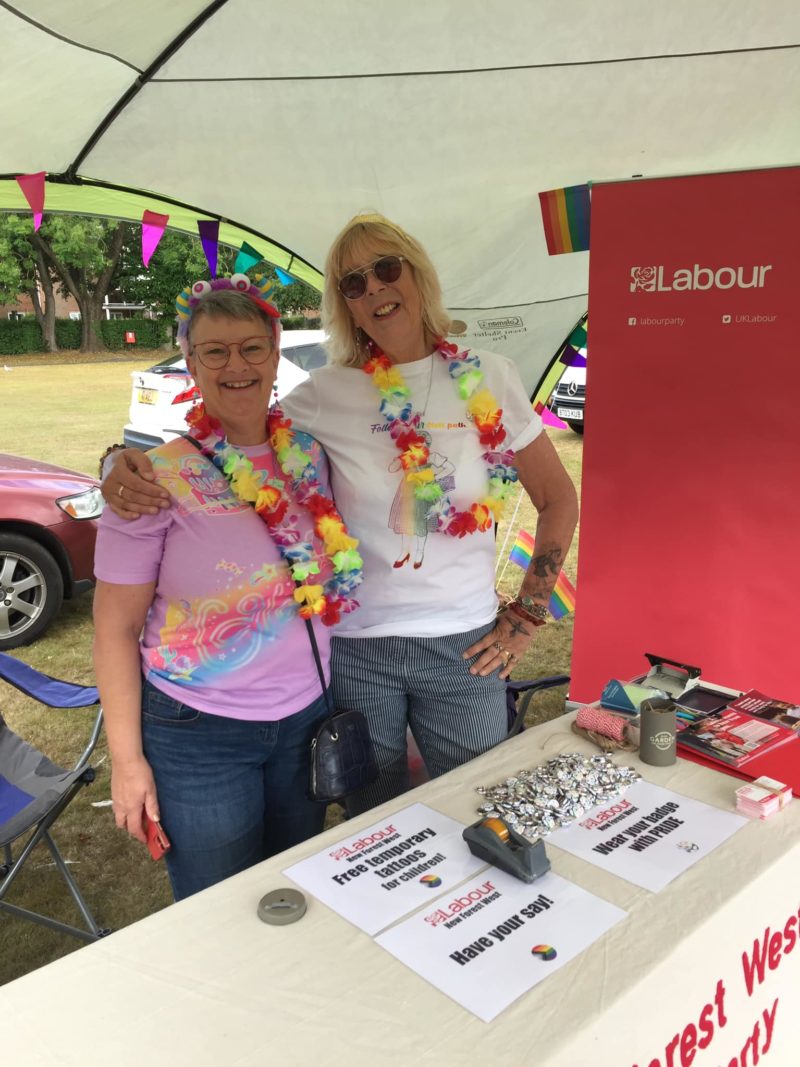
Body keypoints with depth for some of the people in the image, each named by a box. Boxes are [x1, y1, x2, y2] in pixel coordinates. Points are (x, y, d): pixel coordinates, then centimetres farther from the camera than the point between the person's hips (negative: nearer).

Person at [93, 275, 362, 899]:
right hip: (198, 734, -3)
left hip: (308, 719, 4)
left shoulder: (312, 455, -1)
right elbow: (117, 628, -8)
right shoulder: (157, 480, -13)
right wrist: (127, 758, -9)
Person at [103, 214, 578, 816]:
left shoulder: (487, 379, -1)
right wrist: (132, 468, -21)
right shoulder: (327, 394, -4)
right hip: (356, 647, 0)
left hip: (465, 648, 1)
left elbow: (559, 500, 5)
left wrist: (527, 616, 1)